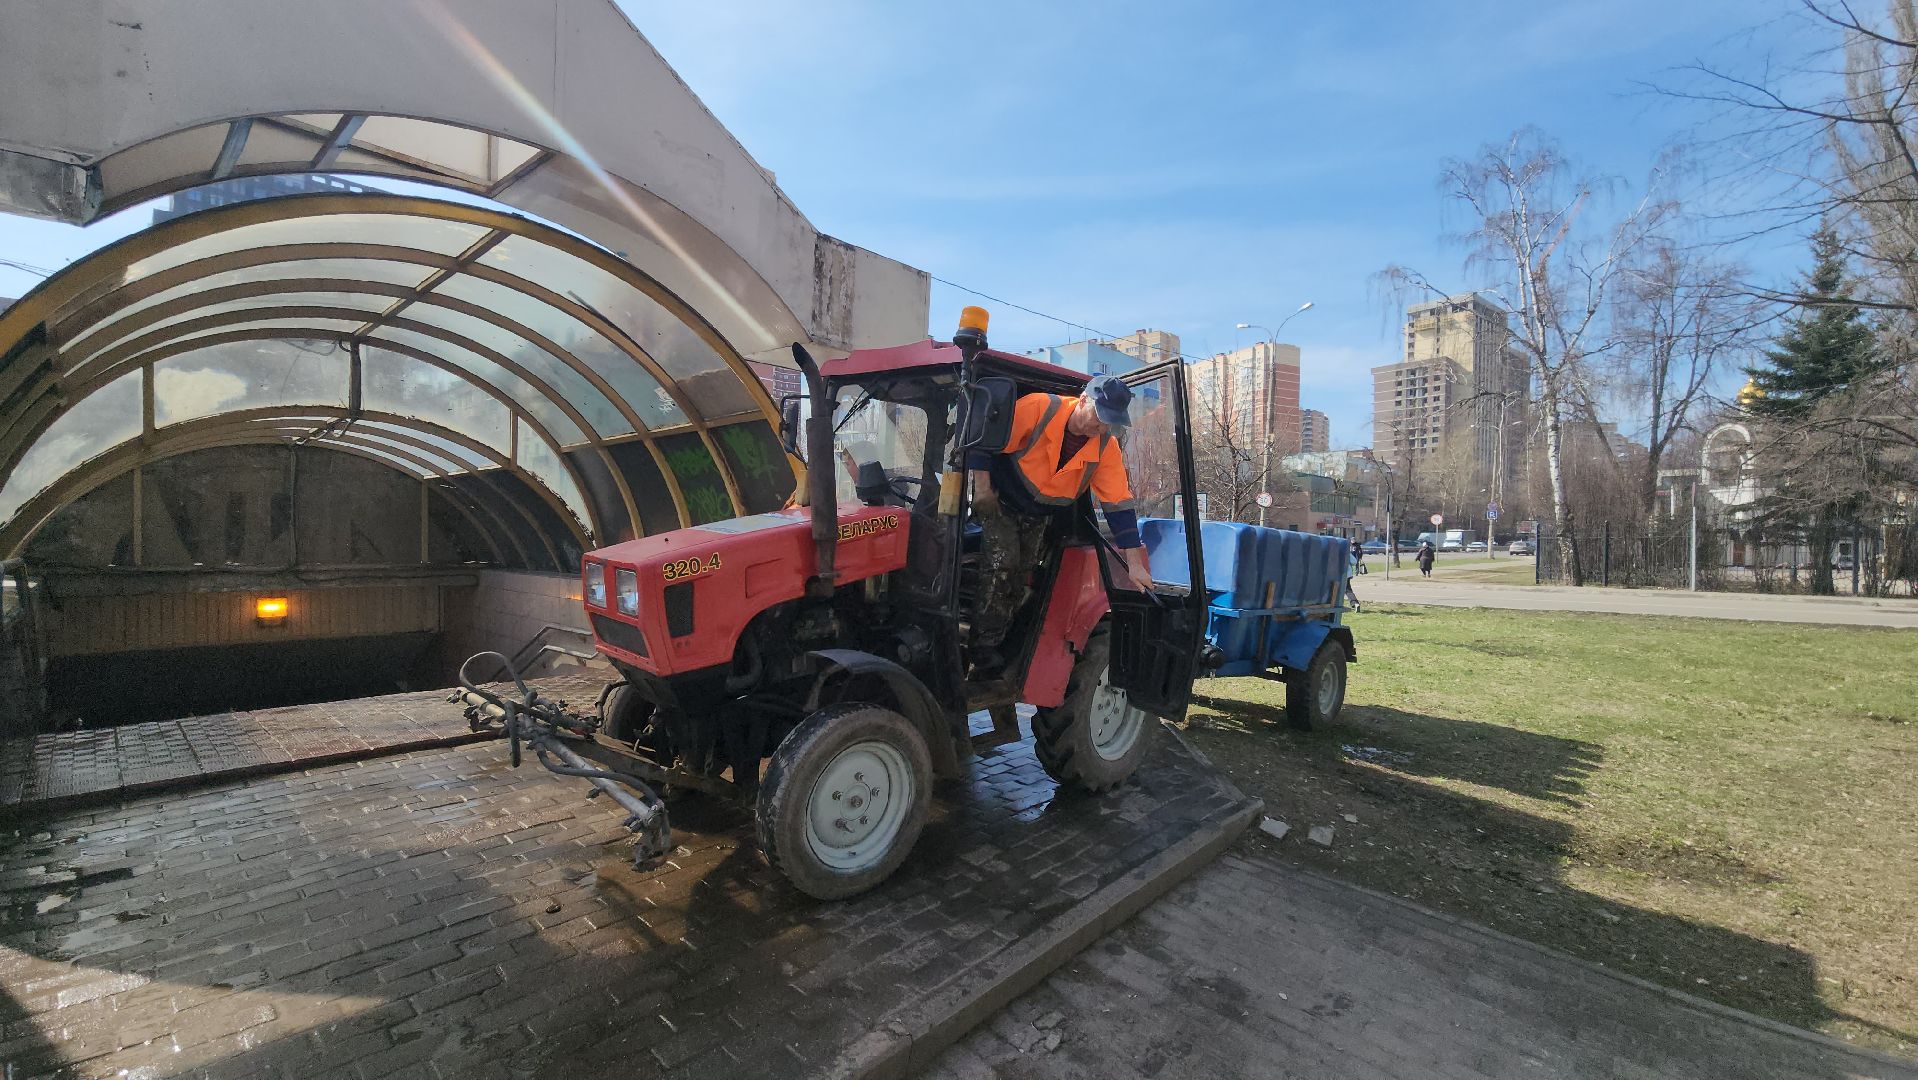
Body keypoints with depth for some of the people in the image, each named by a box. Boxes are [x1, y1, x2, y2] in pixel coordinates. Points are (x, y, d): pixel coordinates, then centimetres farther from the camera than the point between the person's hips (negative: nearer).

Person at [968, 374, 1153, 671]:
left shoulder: (1106, 447, -17)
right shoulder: (1038, 407, -29)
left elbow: (1119, 504, -17)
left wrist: (1135, 565, -19)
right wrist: (982, 487, -24)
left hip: (1040, 515, 5)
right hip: (1000, 499, -5)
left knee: (1024, 574, 7)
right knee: (1003, 564, -16)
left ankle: (1002, 642, 25)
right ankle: (983, 649, -5)